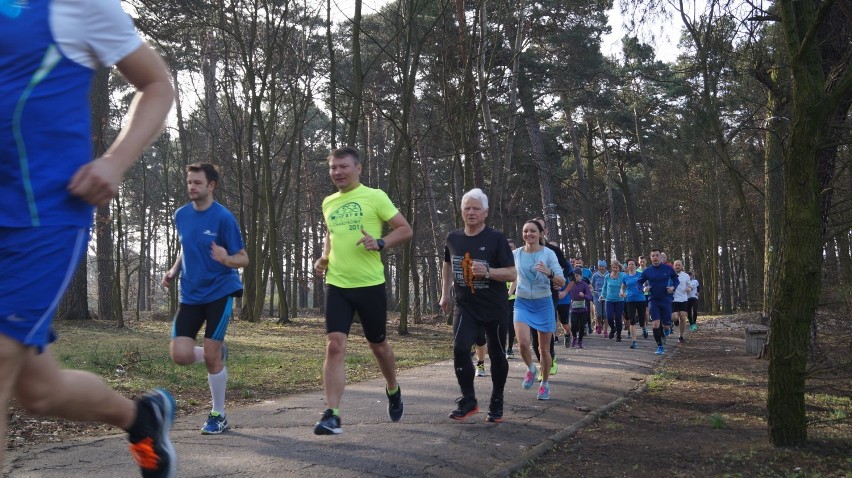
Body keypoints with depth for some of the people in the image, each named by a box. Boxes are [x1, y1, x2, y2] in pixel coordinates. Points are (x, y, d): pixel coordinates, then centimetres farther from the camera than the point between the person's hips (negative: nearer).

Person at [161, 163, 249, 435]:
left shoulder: (223, 217, -12)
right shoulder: (181, 215, 5)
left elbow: (243, 259, -9)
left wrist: (226, 259, -31)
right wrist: (174, 271, 5)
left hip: (220, 292, -5)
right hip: (190, 295, 5)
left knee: (211, 356, -5)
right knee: (181, 355, -7)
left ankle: (218, 415, 15)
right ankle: (218, 353, 27)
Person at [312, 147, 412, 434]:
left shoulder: (374, 197, -5)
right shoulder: (328, 203, 11)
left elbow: (405, 230, -4)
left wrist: (380, 243, -20)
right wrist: (324, 258, 9)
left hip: (370, 284, -3)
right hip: (337, 285, 3)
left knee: (378, 345, 12)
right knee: (334, 346, -11)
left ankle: (393, 391, 41)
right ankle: (332, 415, -11)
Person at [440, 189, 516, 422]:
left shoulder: (496, 238, -12)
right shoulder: (453, 238, 1)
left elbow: (511, 273, -14)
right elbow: (447, 264, 21)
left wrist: (487, 271, -29)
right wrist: (445, 293, 18)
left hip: (494, 307, -2)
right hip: (465, 306, 2)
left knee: (497, 354, 8)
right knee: (459, 348, -15)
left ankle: (496, 404, 26)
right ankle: (468, 401, -1)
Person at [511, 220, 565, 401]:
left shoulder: (548, 254, -8)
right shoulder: (515, 254, -1)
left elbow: (562, 282, -12)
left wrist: (549, 273, -30)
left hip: (543, 304, -1)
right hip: (522, 303, 1)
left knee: (544, 348, 6)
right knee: (523, 342, -20)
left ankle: (544, 384, 27)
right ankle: (530, 369, 11)